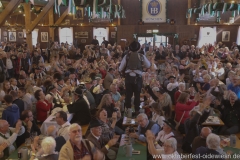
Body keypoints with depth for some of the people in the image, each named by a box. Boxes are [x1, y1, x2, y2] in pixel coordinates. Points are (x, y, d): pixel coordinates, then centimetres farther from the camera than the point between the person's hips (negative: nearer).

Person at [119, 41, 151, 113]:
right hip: (138, 77, -1)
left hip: (128, 77, 1)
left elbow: (120, 68, 1)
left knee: (128, 94, 12)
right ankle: (137, 110, 19)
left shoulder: (127, 56, -2)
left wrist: (120, 71, 23)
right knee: (137, 94, 12)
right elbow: (148, 65, 11)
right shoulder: (142, 56, -3)